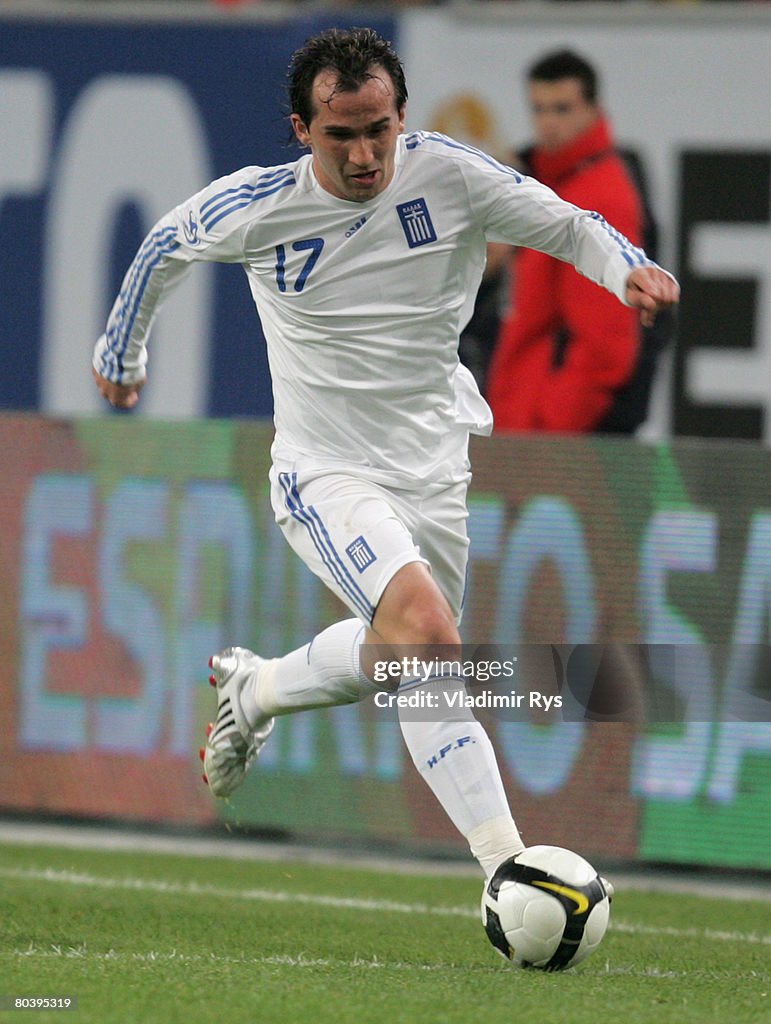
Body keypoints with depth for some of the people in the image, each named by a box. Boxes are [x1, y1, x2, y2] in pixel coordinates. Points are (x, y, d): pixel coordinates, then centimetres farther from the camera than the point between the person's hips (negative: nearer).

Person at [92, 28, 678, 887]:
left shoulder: (447, 175, -11)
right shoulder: (259, 206, -12)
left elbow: (568, 227, -4)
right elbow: (166, 245, 8)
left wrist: (630, 269, -26)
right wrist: (120, 350, 22)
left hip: (434, 469, 5)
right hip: (325, 472, -5)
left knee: (398, 656, 20)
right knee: (425, 628, -29)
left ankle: (252, 692, 51)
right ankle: (504, 865, -33)